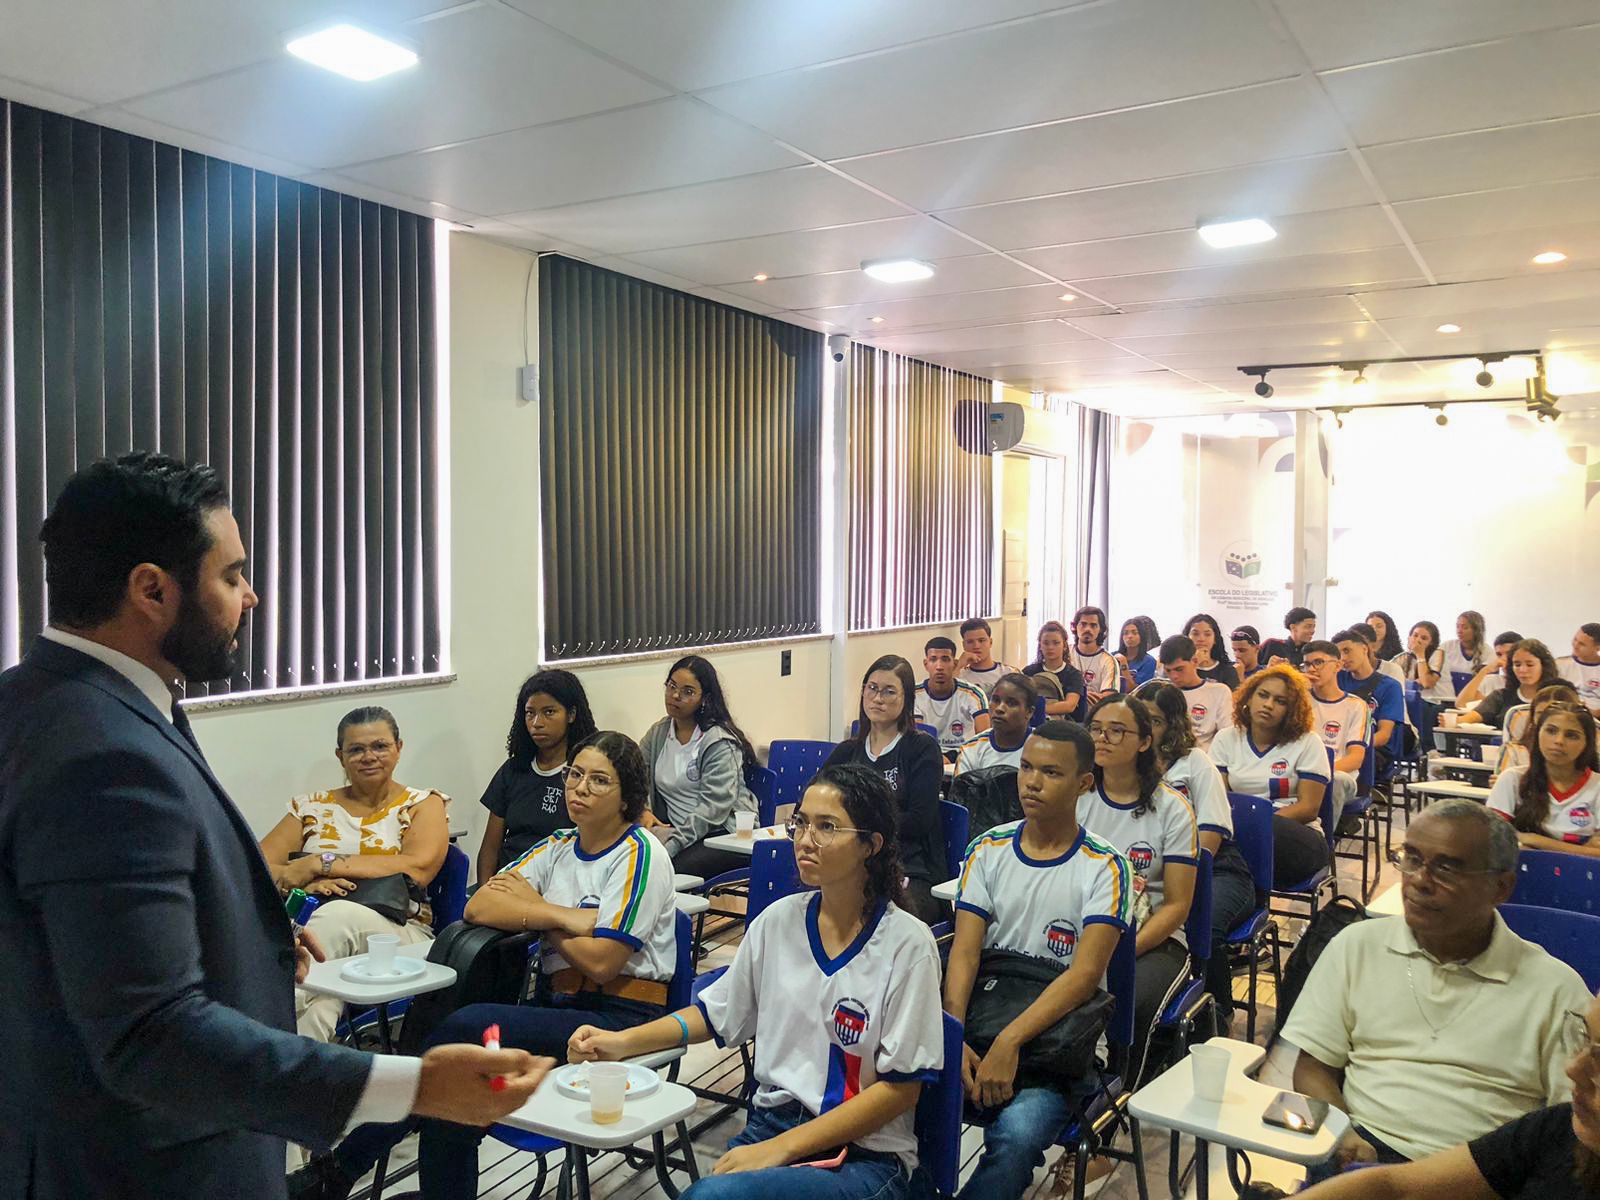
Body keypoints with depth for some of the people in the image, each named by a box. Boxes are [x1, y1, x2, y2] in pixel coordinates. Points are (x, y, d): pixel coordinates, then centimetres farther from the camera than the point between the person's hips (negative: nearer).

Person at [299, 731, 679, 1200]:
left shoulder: (641, 856, -7)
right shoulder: (559, 845, 13)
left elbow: (600, 962, -15)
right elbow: (479, 906, -1)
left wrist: (532, 909, -2)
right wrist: (563, 917, -13)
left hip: (621, 1019, -6)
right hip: (559, 1007, 6)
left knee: (463, 1029, -26)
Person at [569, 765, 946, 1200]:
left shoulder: (907, 943, -11)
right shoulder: (779, 919, 4)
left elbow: (901, 1087, -10)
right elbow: (715, 1012, 16)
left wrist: (780, 1149, -16)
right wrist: (623, 1041, 0)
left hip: (866, 1154, -5)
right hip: (771, 1121, 5)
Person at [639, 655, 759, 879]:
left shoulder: (720, 743, -9)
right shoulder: (658, 733, 12)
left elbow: (714, 805, -17)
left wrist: (672, 845, -26)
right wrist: (642, 812, -13)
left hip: (726, 833, -5)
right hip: (678, 830, 5)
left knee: (673, 870, -32)